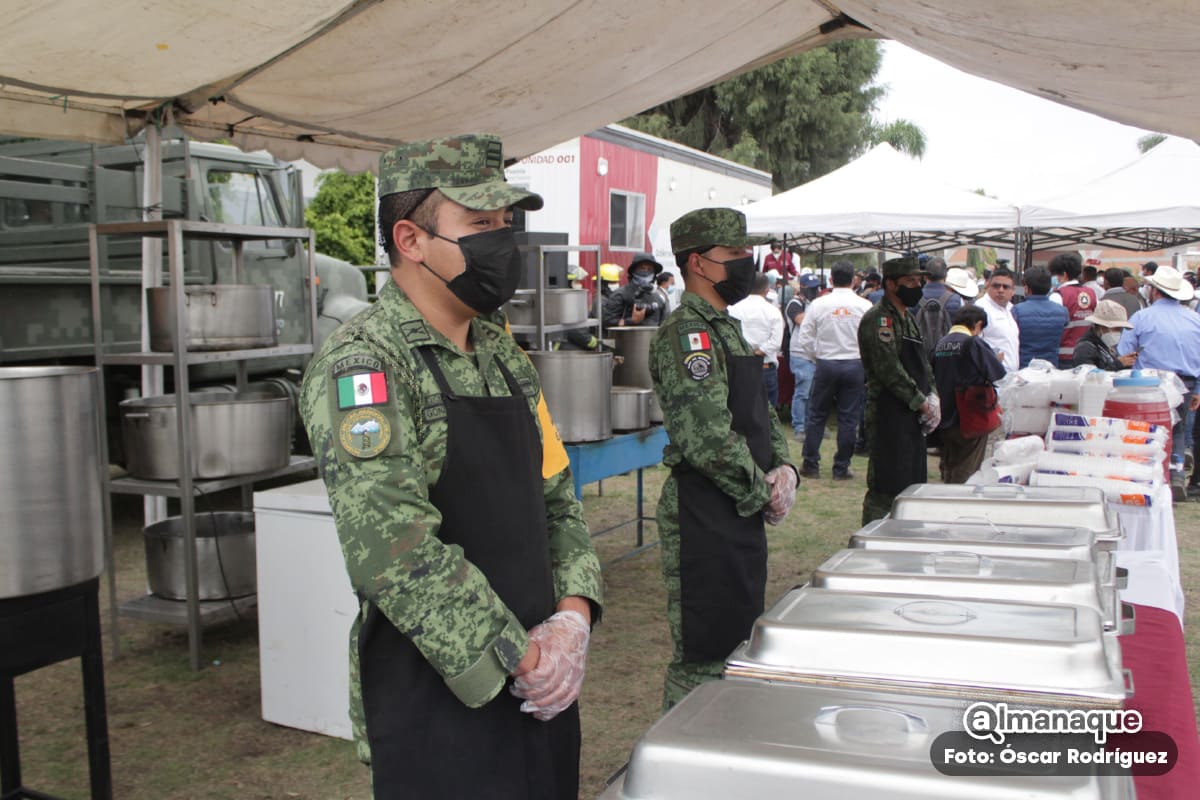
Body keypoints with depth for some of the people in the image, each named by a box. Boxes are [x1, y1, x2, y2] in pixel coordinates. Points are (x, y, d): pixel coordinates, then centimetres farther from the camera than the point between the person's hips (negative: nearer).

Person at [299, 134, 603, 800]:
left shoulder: (505, 356, 10)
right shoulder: (362, 363, -15)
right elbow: (395, 550, -25)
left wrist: (572, 616, -4)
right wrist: (526, 661, -19)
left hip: (539, 689, 7)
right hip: (435, 702, -7)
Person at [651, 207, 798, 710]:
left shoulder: (726, 329, 16)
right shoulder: (686, 334, -16)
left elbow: (762, 414, 20)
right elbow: (709, 439, -24)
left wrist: (784, 468, 3)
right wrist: (763, 495, -13)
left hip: (741, 515, 10)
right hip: (705, 514, -10)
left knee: (739, 643, 20)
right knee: (703, 655, -1)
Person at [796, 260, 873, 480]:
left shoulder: (818, 304, -3)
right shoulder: (864, 306, -4)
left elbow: (805, 337, 0)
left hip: (825, 364, 1)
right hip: (854, 364, -1)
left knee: (817, 415, 10)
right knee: (848, 418, 6)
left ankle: (810, 465, 12)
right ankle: (841, 468, 10)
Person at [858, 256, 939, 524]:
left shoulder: (907, 318, 19)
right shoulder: (878, 319, -12)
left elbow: (922, 362, 21)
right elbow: (889, 369, -19)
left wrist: (932, 396, 5)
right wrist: (920, 402, -14)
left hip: (911, 413, 10)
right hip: (889, 414, -10)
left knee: (912, 480, 14)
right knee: (886, 487, -7)